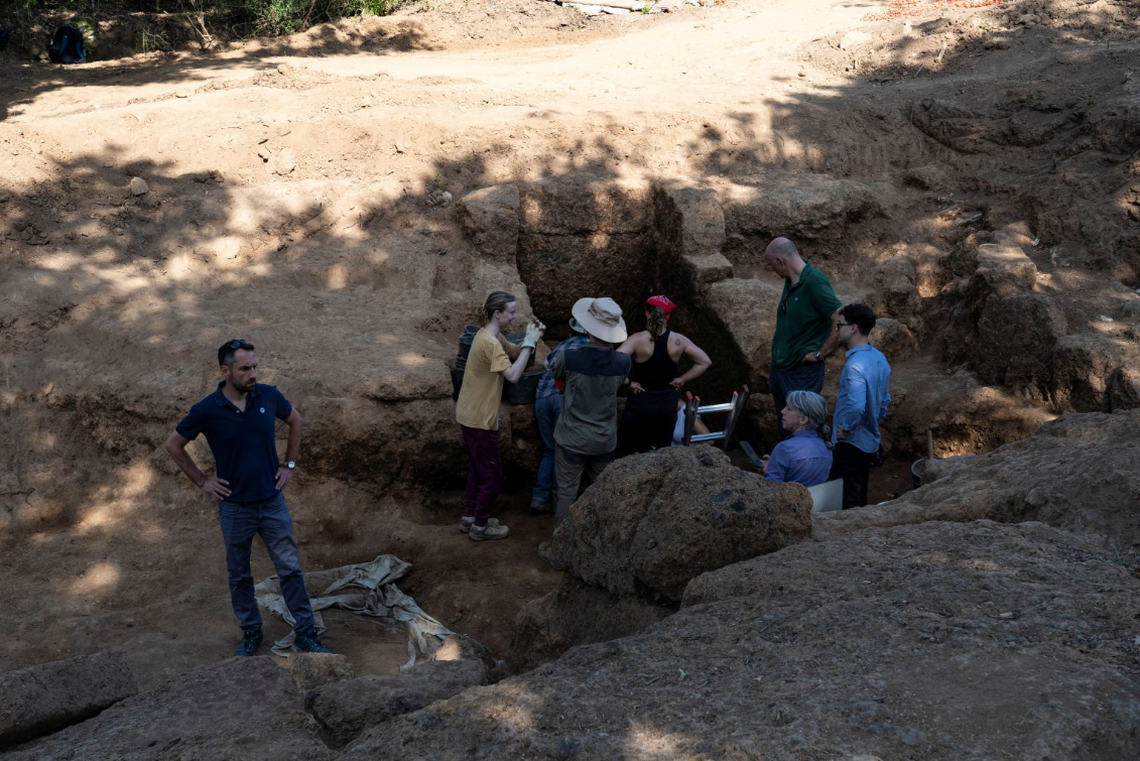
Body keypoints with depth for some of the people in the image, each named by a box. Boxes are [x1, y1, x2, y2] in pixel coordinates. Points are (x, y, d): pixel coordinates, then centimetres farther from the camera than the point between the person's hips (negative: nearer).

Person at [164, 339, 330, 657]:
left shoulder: (268, 396, -9)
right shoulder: (206, 411, -15)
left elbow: (295, 421, 12)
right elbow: (173, 445, 0)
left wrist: (289, 464, 7)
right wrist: (202, 481, -1)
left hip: (272, 502, 1)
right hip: (235, 507, -1)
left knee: (290, 569, 5)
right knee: (239, 576, 12)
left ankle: (306, 633, 15)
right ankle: (251, 633, 28)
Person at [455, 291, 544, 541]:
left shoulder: (491, 336, 6)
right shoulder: (490, 343, -25)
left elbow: (515, 353, 13)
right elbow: (513, 375, -31)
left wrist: (530, 340, -6)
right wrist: (529, 344, -26)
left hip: (469, 415, 10)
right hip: (480, 419, -10)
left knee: (477, 469, 22)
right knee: (492, 475, 5)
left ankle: (470, 518, 33)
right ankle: (480, 526, 17)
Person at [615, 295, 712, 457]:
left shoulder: (637, 340, -15)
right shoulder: (679, 341, -6)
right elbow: (705, 362, 0)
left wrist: (629, 382, -14)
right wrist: (682, 379, 0)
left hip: (640, 402, -2)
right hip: (667, 403, 3)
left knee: (624, 454, 11)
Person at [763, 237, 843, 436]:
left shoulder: (814, 282, -19)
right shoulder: (790, 282, 8)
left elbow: (841, 321, -26)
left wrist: (819, 354, -18)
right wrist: (774, 368, 16)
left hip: (803, 373, -9)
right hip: (781, 369, 9)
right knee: (784, 430, 17)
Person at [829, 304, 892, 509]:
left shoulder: (855, 365, -24)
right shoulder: (879, 358, 7)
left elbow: (856, 406, -37)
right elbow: (885, 400, 18)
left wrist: (847, 429, -22)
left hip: (850, 444, -9)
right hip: (870, 442, 10)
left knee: (847, 506, -2)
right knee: (859, 502, 18)